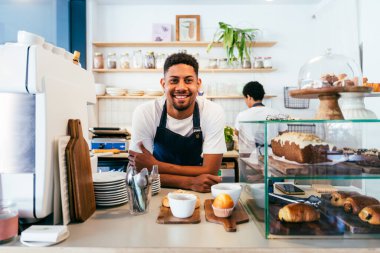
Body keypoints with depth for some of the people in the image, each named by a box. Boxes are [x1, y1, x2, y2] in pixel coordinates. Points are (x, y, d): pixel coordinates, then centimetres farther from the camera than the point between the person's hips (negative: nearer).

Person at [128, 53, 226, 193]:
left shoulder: (213, 112, -14)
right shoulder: (144, 113, -14)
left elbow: (210, 172, -15)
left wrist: (155, 165, -21)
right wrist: (190, 182, -25)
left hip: (198, 194, 2)